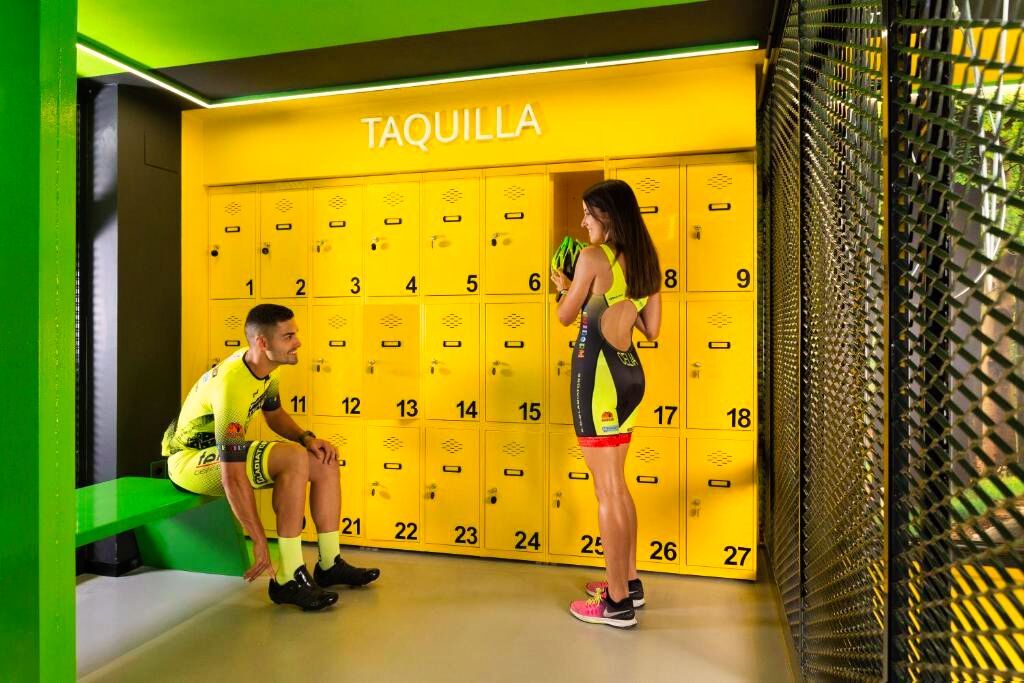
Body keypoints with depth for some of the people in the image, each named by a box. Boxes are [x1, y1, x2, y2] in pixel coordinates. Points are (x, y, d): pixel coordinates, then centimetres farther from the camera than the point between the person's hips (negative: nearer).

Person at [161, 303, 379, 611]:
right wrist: (260, 542, -30)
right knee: (294, 458, -33)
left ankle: (329, 564, 9)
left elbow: (275, 414, 13)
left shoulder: (264, 366, -5)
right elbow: (233, 478, -34)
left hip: (224, 449, 9)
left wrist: (307, 438, -7)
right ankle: (289, 579, -25)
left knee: (325, 462, -1)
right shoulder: (232, 387, -32)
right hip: (191, 459, -9)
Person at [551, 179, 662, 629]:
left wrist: (563, 286, 19)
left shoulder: (592, 257, -11)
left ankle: (617, 603, 12)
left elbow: (566, 316, -1)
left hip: (598, 373, -8)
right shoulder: (645, 261, 10)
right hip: (630, 372, 8)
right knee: (617, 485, 20)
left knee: (606, 490, 0)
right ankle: (630, 582, 32)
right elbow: (650, 329, 13)